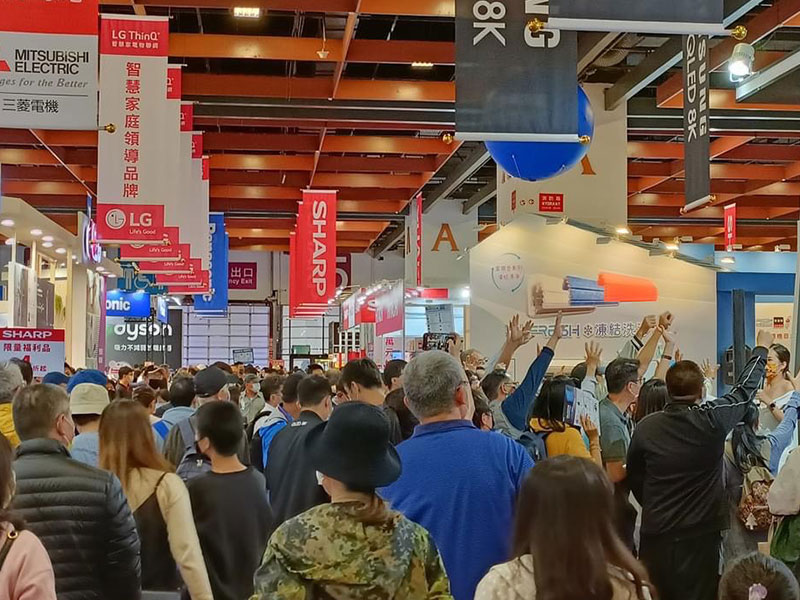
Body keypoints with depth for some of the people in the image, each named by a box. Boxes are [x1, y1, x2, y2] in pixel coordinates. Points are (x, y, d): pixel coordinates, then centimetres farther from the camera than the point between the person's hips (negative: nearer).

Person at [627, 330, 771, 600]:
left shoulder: (645, 427, -7)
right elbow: (745, 389, 4)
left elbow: (634, 477, 5)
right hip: (699, 534, -2)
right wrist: (762, 348, 20)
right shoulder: (713, 420, -13)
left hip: (655, 533, 2)